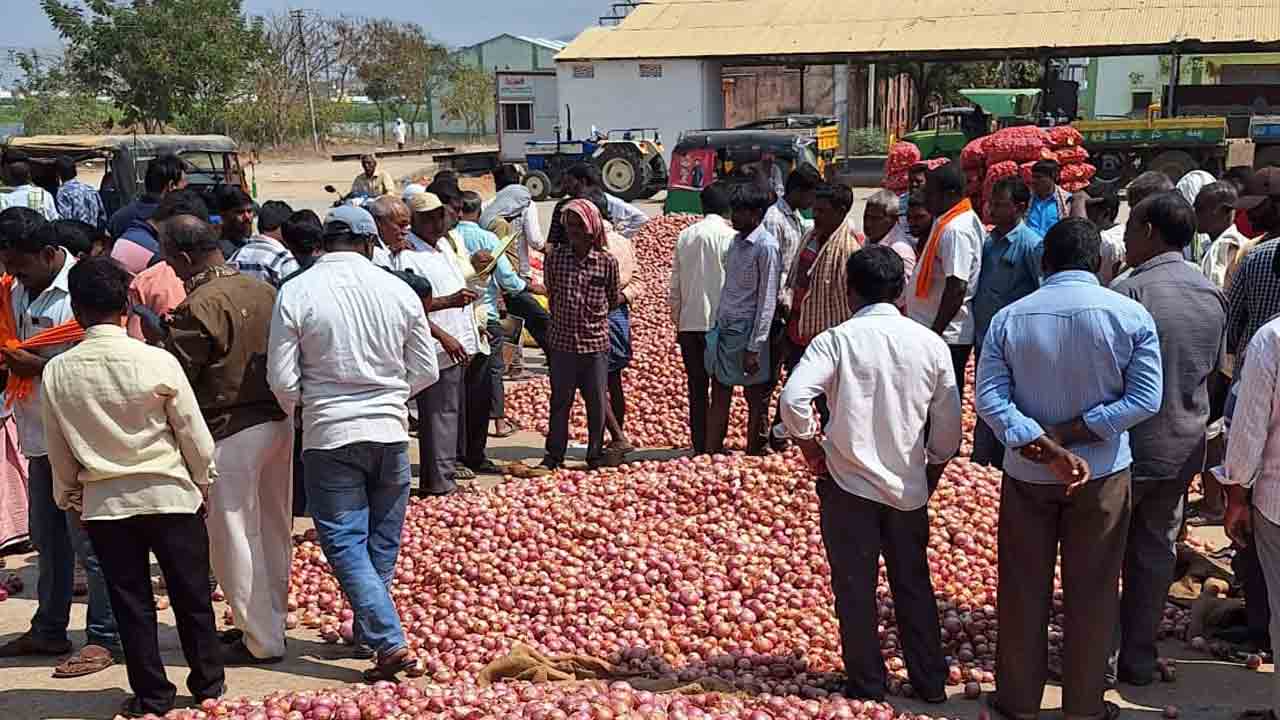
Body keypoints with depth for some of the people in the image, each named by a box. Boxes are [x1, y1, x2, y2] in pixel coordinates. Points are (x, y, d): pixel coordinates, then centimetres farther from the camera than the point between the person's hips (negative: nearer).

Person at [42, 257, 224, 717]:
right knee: (191, 596, 12)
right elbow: (194, 433, -7)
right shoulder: (156, 361, -15)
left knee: (131, 602, 12)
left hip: (103, 503, 2)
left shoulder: (56, 372, -7)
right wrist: (205, 482, 9)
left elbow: (59, 451, 4)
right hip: (170, 494, -1)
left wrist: (69, 498, 19)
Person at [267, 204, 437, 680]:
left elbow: (282, 379, -8)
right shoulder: (399, 291, -2)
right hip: (390, 431, 3)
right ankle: (367, 630, 28)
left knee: (344, 541, 2)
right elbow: (426, 372, 4)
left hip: (329, 433, -3)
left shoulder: (296, 293, -9)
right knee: (382, 540, 17)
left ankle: (390, 643, -7)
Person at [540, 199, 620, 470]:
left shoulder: (607, 261, -5)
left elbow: (612, 299, 9)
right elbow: (551, 294, 10)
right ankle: (554, 455, 21)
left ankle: (595, 455, 20)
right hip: (562, 341, 0)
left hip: (596, 343, 0)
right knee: (560, 400, 9)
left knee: (597, 402, 7)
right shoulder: (554, 257, -2)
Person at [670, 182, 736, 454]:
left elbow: (674, 288, 9)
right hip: (720, 322, -4)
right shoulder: (730, 237, -8)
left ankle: (699, 447, 11)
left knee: (697, 388, 10)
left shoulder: (685, 236, 6)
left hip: (689, 323, 4)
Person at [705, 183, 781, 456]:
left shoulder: (766, 247, -13)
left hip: (746, 331, -8)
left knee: (756, 400, 5)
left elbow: (767, 301, -15)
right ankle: (711, 454, 19)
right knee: (719, 397, 12)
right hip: (723, 329, 8)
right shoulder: (736, 240, 10)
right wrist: (716, 327, 10)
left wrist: (754, 348, -17)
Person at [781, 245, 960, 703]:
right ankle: (930, 682, 23)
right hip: (909, 487, 3)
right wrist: (932, 473, 16)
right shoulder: (930, 343, -2)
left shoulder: (836, 340, -11)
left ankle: (867, 684, 18)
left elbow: (793, 398, -23)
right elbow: (948, 426, 1)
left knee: (855, 589, 9)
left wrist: (811, 449, -7)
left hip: (848, 483, -3)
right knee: (914, 587, 15)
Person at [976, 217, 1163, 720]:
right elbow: (1146, 399, -13)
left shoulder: (1009, 318, -7)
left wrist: (1044, 448, -19)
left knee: (1023, 590, 13)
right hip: (1102, 473, -1)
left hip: (1027, 474, 1)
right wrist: (1069, 433, -14)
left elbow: (988, 399, -14)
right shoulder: (1131, 315, -9)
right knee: (1091, 593, 11)